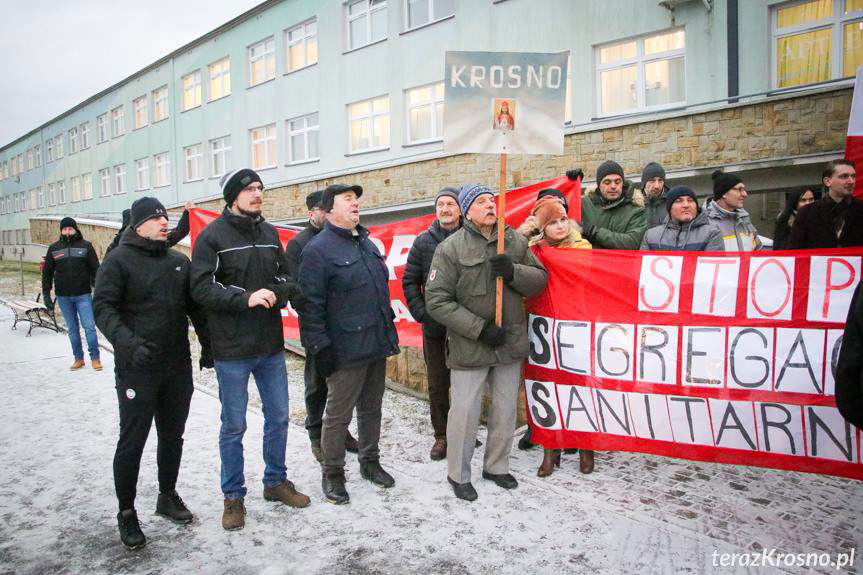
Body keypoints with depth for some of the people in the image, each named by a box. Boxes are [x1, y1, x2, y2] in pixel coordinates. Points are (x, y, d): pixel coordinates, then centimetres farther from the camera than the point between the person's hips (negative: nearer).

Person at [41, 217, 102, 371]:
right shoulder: (54, 248, 7)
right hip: (63, 297, 3)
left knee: (89, 327, -4)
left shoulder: (86, 246, 1)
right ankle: (78, 358, 18)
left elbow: (95, 269, 0)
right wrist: (46, 294, 6)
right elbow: (47, 273, 11)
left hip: (83, 295, -2)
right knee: (72, 329, 9)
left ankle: (95, 358, 5)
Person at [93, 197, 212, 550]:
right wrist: (126, 341, -28)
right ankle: (127, 512, 20)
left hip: (178, 368, 5)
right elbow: (103, 307, -13)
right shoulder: (119, 260, -5)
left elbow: (195, 305, 17)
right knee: (132, 442, 2)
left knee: (173, 436, 16)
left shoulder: (179, 261, 10)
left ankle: (168, 497, 34)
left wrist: (207, 345, 13)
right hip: (137, 369, -5)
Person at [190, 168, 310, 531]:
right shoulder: (213, 235, -8)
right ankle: (233, 496, 26)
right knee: (234, 426, 8)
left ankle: (275, 481, 34)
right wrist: (246, 298, -25)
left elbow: (285, 277, 11)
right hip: (232, 350, -5)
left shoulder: (269, 232, 7)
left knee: (278, 417, 15)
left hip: (271, 346, 5)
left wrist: (282, 290, -11)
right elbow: (201, 288, -14)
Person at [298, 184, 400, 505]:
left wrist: (389, 330, 20)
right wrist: (320, 346, -18)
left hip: (377, 345, 7)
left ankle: (370, 462, 35)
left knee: (371, 408, 19)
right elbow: (311, 305, -15)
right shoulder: (318, 250, -11)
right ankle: (332, 474, 23)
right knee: (338, 415, 6)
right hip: (345, 351, -7)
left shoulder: (367, 243, 14)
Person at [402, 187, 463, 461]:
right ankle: (441, 436, 25)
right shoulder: (423, 242, 4)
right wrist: (420, 312, -5)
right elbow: (410, 281, 6)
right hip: (434, 327, 1)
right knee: (437, 385, 10)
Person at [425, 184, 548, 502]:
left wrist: (513, 272, -17)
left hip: (511, 343, 5)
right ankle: (458, 474, 27)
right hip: (469, 347, -4)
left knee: (506, 409, 17)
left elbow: (539, 279, 5)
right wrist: (479, 329, -18)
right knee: (465, 411, 4)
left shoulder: (515, 240, 2)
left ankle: (496, 466, 38)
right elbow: (437, 301, -14)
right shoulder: (450, 248, -10)